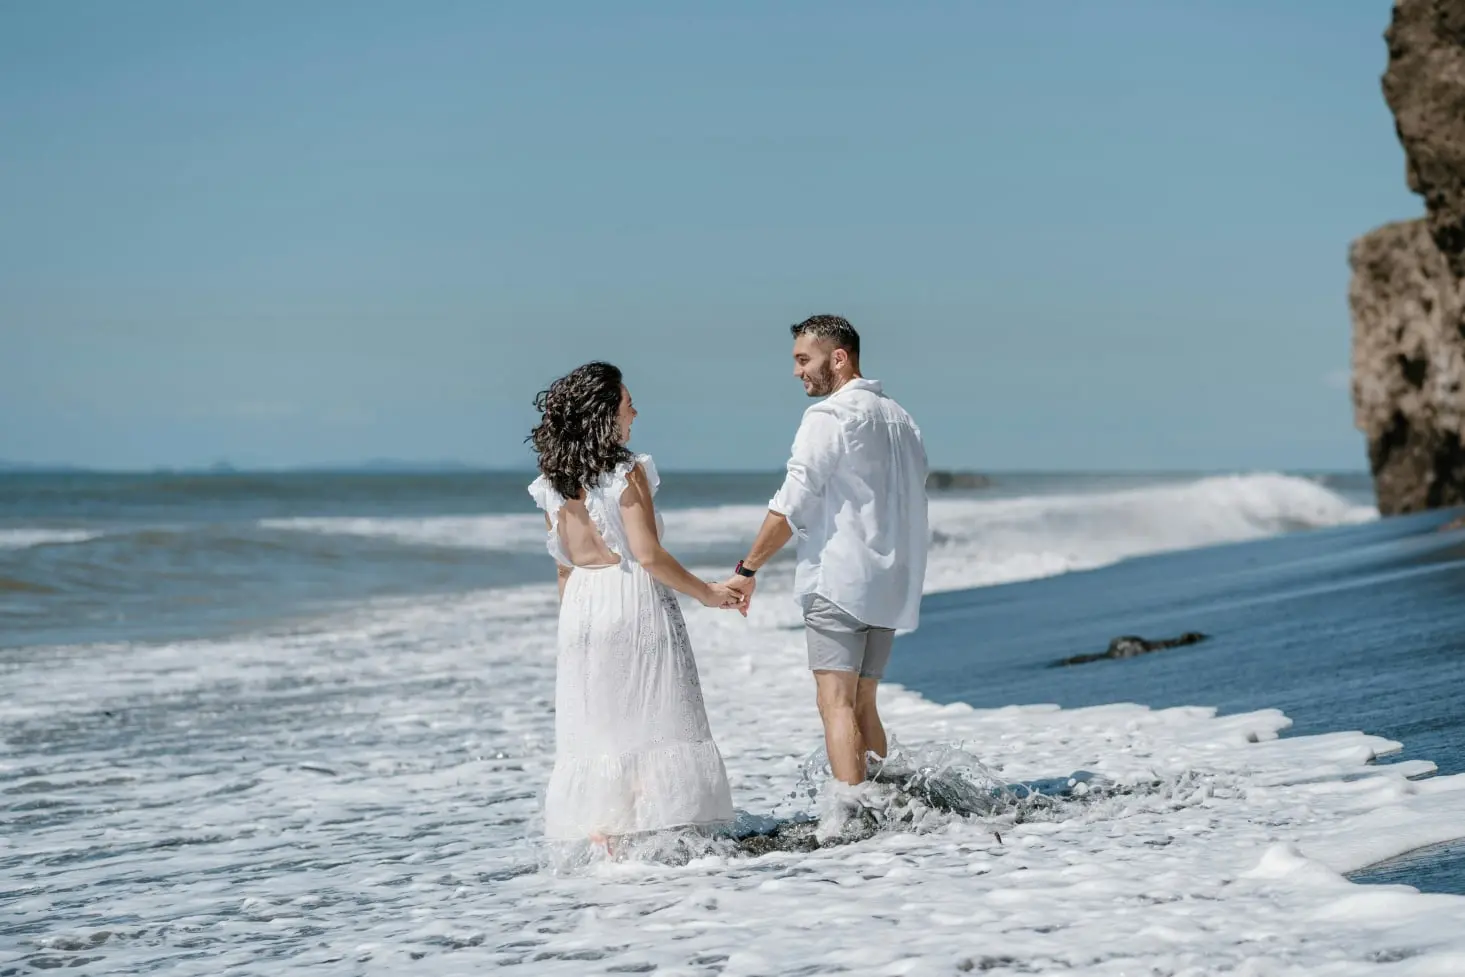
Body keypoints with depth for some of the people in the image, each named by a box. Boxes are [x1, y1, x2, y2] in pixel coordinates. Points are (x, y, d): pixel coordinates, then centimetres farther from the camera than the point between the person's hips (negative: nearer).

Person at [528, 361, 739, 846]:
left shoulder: (553, 483, 7)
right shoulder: (627, 473, -11)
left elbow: (564, 564, 12)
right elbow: (649, 555, -15)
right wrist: (706, 593, -5)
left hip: (581, 604, 6)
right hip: (634, 601, -6)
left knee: (594, 728, 9)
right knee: (651, 722, 1)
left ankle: (600, 842, 6)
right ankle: (659, 836, 0)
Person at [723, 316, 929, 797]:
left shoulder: (830, 416, -9)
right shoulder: (901, 419, 17)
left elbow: (792, 504, -14)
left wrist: (748, 569, -8)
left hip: (839, 580, -8)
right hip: (892, 586, 8)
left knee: (837, 705, -12)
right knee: (862, 705, 13)